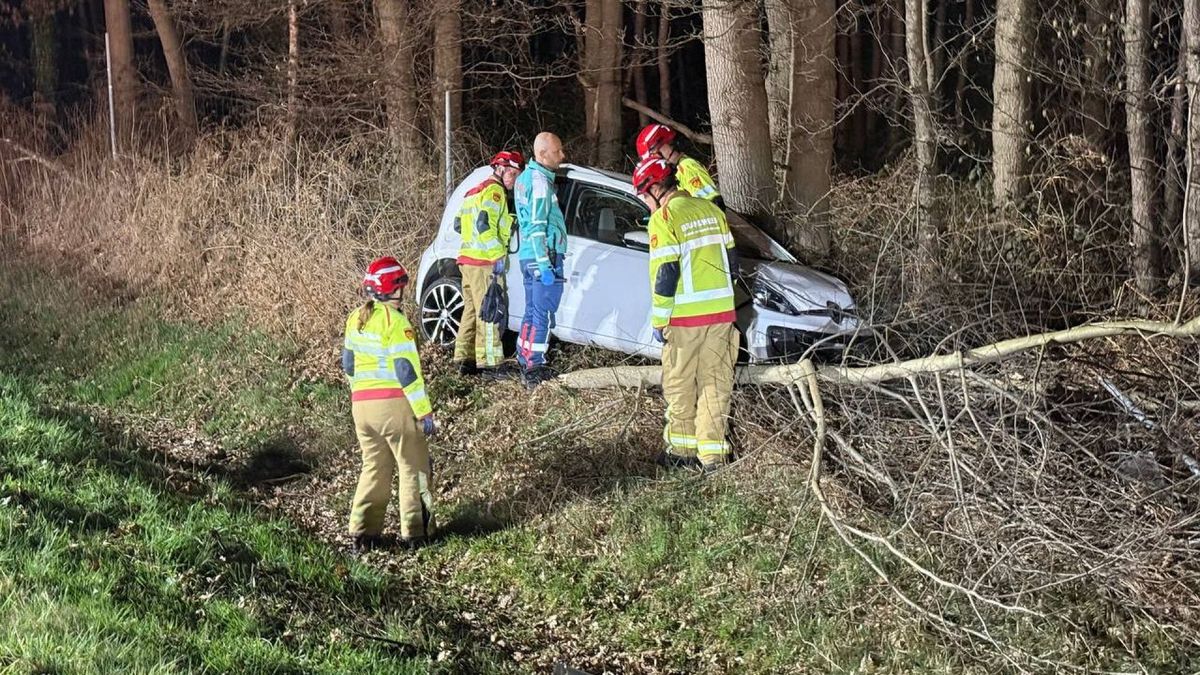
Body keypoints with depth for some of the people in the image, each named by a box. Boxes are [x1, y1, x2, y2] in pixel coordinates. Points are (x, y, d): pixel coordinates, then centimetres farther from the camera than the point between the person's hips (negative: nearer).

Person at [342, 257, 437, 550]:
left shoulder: (355, 319, 10)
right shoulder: (395, 321, -14)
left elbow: (348, 364, 17)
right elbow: (407, 369, -17)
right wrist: (424, 411, -13)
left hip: (361, 405, 7)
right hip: (394, 404, -7)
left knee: (374, 467, 16)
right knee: (414, 467, 6)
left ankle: (363, 533, 11)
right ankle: (415, 533, 7)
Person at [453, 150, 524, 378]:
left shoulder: (475, 191, 23)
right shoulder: (494, 190, -9)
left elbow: (458, 225, 23)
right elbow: (484, 224, -21)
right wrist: (499, 255, -20)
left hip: (467, 259, 10)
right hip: (485, 262, -10)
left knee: (472, 309, 15)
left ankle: (465, 359, 18)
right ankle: (489, 364, -10)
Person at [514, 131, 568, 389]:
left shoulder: (525, 177, 15)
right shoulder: (540, 181, -15)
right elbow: (537, 227, -20)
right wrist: (545, 265, -21)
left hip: (528, 256, 10)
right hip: (544, 255, -10)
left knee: (532, 311, 17)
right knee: (543, 315, -7)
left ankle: (525, 361, 24)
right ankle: (534, 368, -7)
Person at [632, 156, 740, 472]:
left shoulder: (664, 218, -12)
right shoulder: (709, 209, 10)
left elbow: (665, 274, -15)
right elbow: (731, 260, 15)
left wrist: (658, 321, -8)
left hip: (686, 317, -6)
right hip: (722, 313, 6)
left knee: (680, 387, 8)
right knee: (716, 383, 8)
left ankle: (682, 449, 15)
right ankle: (713, 452, 7)